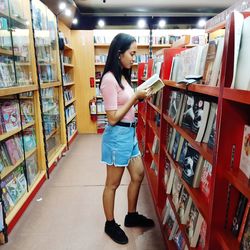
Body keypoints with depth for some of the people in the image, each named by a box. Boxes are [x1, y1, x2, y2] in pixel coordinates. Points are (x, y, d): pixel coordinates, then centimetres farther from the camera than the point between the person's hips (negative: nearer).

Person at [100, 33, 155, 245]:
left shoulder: (123, 76, 10)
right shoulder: (109, 79, -18)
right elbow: (113, 118, -20)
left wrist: (140, 97, 2)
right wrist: (136, 97, -17)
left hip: (130, 133, 9)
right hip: (118, 135, -9)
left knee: (138, 175, 18)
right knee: (112, 184, 8)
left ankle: (132, 216, 39)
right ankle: (110, 224, 30)